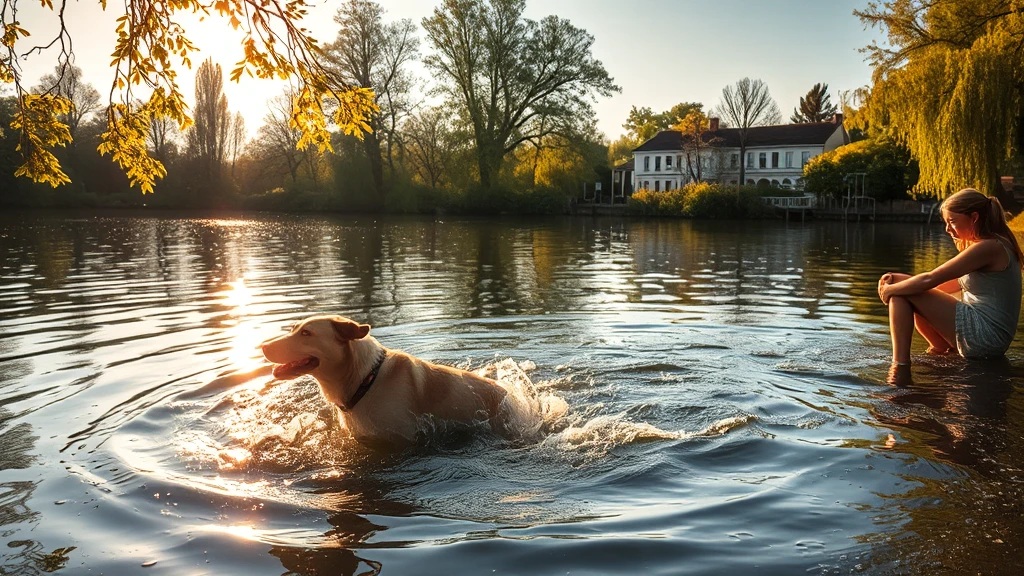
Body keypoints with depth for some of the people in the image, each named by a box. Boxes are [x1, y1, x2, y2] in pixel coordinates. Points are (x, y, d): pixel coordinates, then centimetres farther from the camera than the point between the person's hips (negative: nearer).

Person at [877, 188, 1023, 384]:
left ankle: (900, 366, -19)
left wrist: (891, 289, -6)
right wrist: (900, 279, 7)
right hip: (988, 338, 10)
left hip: (983, 337, -10)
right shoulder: (992, 245, 15)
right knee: (903, 287, 17)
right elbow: (950, 285, 16)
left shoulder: (988, 247, -16)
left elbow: (930, 280, -21)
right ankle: (944, 349, 9)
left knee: (901, 293, -12)